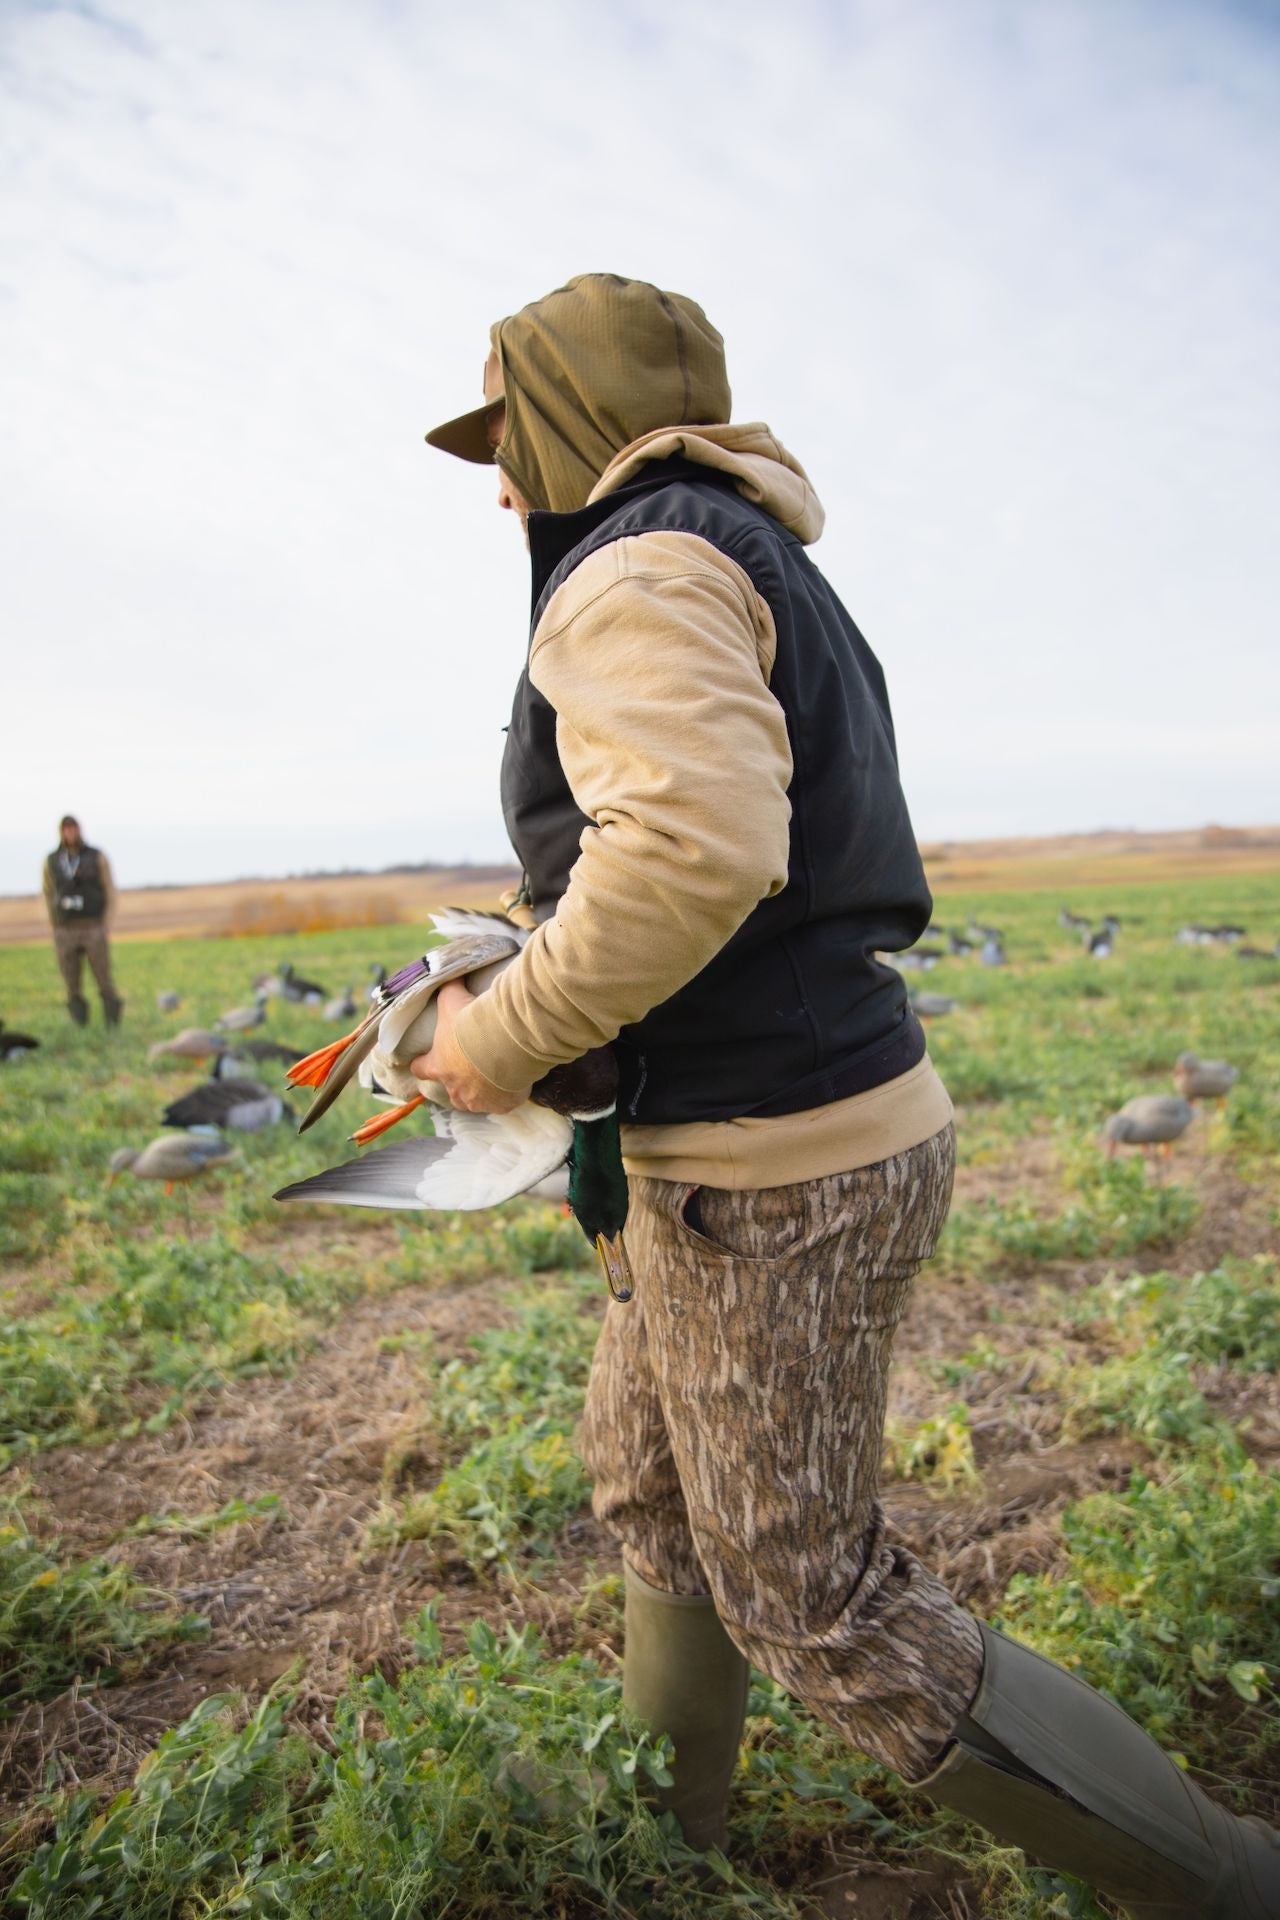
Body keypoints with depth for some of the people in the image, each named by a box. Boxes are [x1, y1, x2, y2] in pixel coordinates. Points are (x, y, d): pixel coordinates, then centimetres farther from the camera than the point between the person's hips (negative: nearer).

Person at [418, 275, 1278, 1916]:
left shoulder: (641, 567, -14)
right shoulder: (766, 583, 17)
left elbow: (696, 848, -33)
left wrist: (505, 1043, -18)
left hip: (771, 1180, -11)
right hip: (832, 1117, 11)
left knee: (817, 1610, 7)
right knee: (646, 1479, 27)